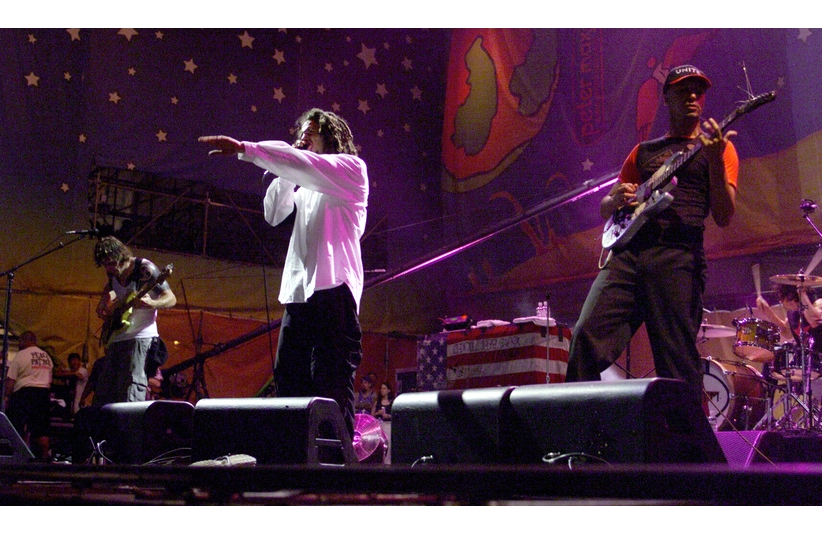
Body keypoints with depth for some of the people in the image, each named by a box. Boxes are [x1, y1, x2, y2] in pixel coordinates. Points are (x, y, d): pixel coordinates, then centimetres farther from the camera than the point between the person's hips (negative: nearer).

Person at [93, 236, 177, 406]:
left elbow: (171, 299, -14)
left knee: (131, 396, -16)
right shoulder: (113, 272, 8)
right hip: (115, 339, 8)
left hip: (139, 337, -8)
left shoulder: (144, 268, -13)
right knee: (102, 396, 10)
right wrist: (104, 301, 11)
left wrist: (151, 304, -34)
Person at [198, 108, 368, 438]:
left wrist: (244, 149, -15)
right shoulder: (306, 184, 28)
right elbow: (273, 215, 21)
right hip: (298, 293, 8)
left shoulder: (352, 167, 4)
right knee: (288, 384, 4)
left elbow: (306, 164, -13)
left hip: (332, 290, -8)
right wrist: (287, 174, 13)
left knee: (332, 386, -13)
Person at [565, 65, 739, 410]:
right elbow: (605, 210, 27)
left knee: (678, 364, -7)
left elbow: (724, 217, 1)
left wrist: (715, 160, -12)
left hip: (679, 256, -3)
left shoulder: (717, 147, 15)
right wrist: (616, 199, 2)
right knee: (587, 337, -13)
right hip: (626, 252, 4)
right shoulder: (644, 151, 26)